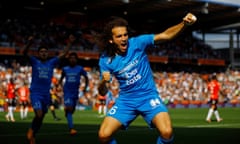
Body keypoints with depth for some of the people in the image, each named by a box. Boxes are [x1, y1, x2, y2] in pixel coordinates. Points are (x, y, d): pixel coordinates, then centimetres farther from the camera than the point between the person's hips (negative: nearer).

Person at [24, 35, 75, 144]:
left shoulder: (51, 63, 8)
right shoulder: (35, 62, 0)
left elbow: (63, 54, 8)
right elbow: (25, 53, -15)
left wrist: (69, 43, -1)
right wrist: (29, 43, -33)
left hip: (46, 94, 4)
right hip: (35, 93, -4)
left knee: (41, 118, 10)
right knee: (39, 114, -21)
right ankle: (31, 130, 6)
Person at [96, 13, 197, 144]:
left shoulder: (137, 43, -11)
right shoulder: (105, 60, -8)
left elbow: (165, 35, -17)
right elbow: (102, 92, -3)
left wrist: (184, 23, -33)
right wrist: (103, 82, -26)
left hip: (148, 96, -2)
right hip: (126, 100, 2)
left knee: (167, 132, -24)